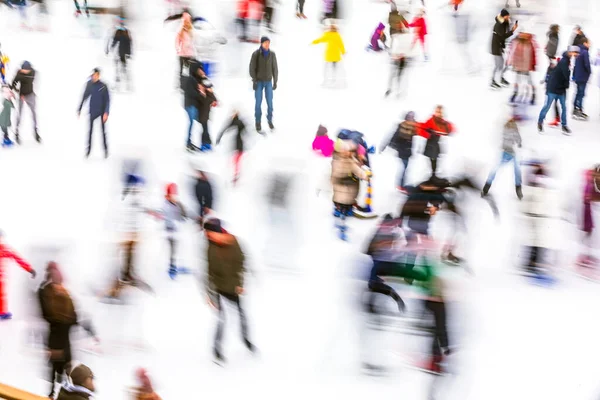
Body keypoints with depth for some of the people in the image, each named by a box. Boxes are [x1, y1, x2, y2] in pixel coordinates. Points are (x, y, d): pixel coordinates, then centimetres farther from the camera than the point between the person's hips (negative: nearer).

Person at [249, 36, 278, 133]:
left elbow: (275, 68, 0)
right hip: (258, 81, -2)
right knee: (258, 102, -1)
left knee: (269, 102, 2)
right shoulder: (256, 54, -14)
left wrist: (275, 82, -2)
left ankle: (270, 120, 22)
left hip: (268, 81, 2)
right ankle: (258, 122, 13)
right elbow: (252, 68, -11)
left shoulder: (272, 54, -5)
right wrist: (254, 81, -16)